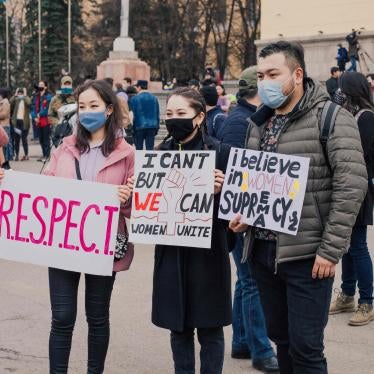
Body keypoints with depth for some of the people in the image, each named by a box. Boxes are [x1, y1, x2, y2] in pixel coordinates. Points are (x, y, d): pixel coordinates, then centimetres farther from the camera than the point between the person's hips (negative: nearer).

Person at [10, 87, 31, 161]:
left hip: (24, 122, -3)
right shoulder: (16, 100, 10)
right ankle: (17, 155, 11)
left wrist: (25, 95, -10)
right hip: (16, 121, 4)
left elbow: (28, 103, -21)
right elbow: (10, 102, -8)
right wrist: (15, 95, -5)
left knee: (24, 139, -4)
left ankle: (26, 155, 3)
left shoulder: (27, 99, 2)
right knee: (16, 139, 6)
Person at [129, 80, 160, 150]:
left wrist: (132, 128, 1)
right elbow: (157, 114, 12)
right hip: (152, 127, 4)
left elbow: (133, 115, -4)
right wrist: (157, 127, 17)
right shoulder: (154, 98, 8)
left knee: (139, 149, 2)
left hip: (139, 126, -3)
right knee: (150, 149, 4)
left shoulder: (135, 99, -6)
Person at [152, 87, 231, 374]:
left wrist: (219, 190, -26)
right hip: (171, 250, 4)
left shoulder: (219, 152, -7)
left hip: (207, 250, -4)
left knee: (209, 328, 6)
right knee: (178, 327, 12)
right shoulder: (161, 153, 6)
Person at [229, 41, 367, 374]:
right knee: (281, 339, 17)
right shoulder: (259, 124, 12)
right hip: (262, 250, 7)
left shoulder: (331, 118, -9)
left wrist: (331, 249, -18)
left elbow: (352, 184, -15)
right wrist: (243, 213, 4)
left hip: (306, 255, -7)